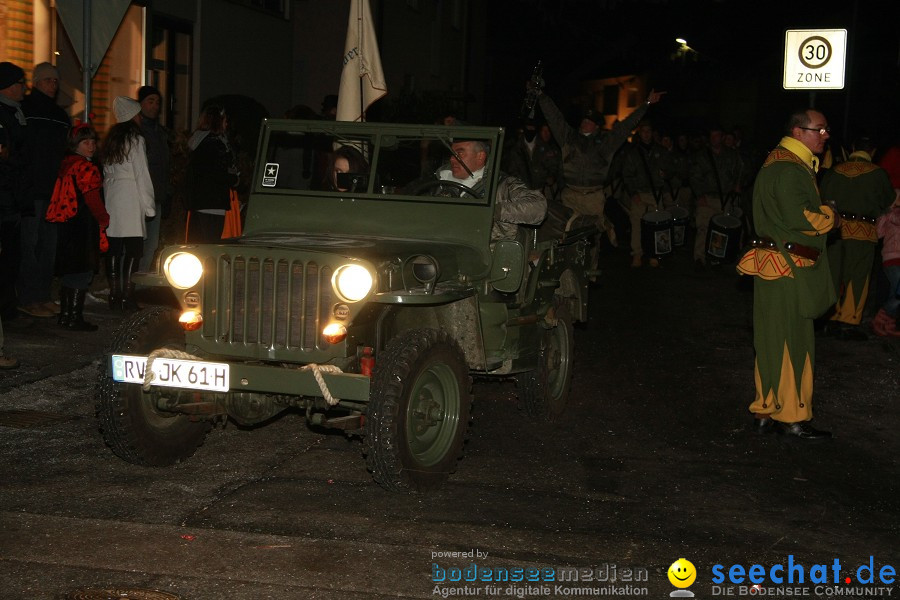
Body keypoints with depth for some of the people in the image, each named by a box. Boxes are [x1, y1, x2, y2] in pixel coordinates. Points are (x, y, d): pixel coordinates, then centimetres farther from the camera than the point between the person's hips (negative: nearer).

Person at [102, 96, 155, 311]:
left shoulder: (112, 139, 15)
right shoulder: (136, 140, -6)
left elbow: (106, 173, 15)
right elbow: (142, 174, -8)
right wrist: (149, 205, -4)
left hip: (112, 197, 7)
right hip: (130, 199, -7)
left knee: (114, 247, 7)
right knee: (134, 247, -5)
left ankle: (114, 295, 10)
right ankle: (127, 296, -7)